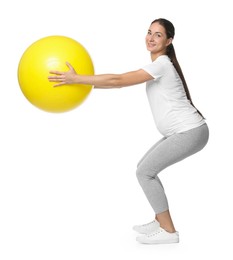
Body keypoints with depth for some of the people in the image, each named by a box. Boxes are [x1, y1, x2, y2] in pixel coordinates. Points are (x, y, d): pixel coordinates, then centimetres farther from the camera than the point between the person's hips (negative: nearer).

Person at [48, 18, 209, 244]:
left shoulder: (161, 64, -16)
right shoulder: (159, 64, 14)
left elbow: (118, 81, -21)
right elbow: (122, 82, 14)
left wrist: (76, 79, -21)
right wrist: (82, 81, 9)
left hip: (190, 132, -10)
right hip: (183, 132, 10)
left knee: (145, 172, -8)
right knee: (146, 169, 13)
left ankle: (168, 231, -1)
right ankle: (161, 223, 20)